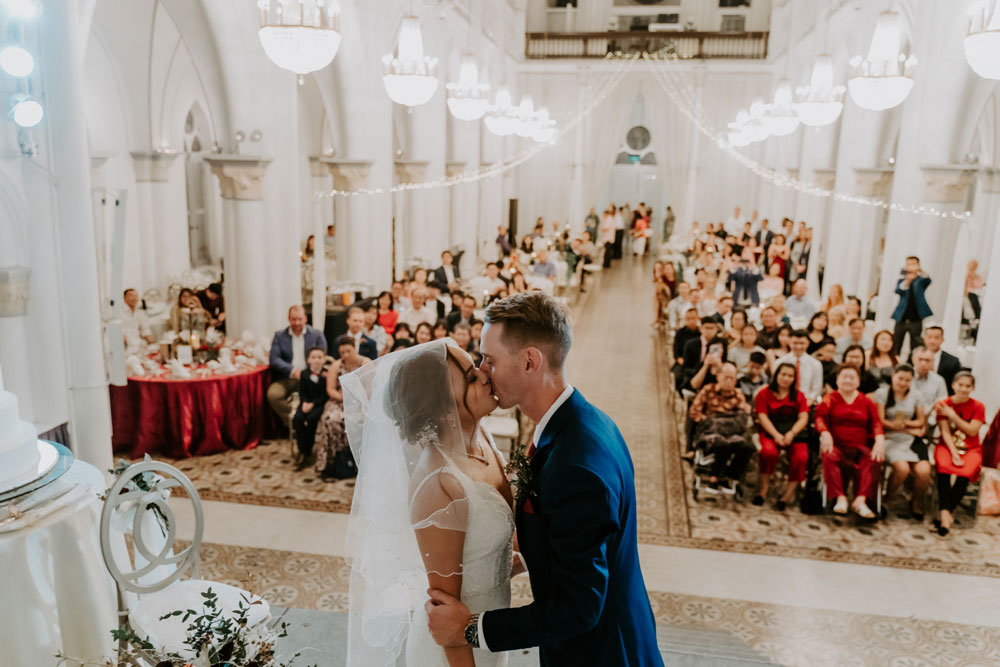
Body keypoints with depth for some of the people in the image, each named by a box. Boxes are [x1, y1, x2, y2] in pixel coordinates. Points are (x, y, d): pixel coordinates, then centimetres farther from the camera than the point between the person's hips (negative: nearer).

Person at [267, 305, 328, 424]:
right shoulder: (279, 335, 11)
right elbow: (274, 359, 0)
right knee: (273, 394, -29)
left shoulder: (317, 335, 10)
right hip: (286, 378, 1)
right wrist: (292, 370, -17)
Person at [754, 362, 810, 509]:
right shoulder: (764, 393, 8)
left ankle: (788, 494, -14)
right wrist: (776, 435, -16)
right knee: (768, 451, -34)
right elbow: (762, 416, -2)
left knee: (801, 457, -28)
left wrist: (792, 433, -16)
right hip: (770, 431, -2)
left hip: (794, 432, 2)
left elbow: (803, 418, 3)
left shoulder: (799, 396, 14)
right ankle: (764, 487, -10)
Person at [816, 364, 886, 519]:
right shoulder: (830, 399, 11)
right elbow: (820, 418, -4)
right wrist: (825, 434, -25)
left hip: (861, 447, 2)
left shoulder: (866, 402, 17)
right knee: (829, 457, -35)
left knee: (875, 459, -30)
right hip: (837, 446, -2)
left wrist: (880, 439, -17)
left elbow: (876, 423, 5)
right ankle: (840, 498, -34)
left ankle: (860, 500, -33)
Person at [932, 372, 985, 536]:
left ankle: (945, 513, -25)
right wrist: (954, 454, -18)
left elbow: (972, 431, -8)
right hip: (947, 446, 0)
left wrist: (952, 415, -14)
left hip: (970, 449, 0)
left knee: (966, 472, -31)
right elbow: (945, 432, -6)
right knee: (943, 467, -33)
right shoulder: (944, 404, 1)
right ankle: (946, 514, -37)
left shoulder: (978, 407, 1)